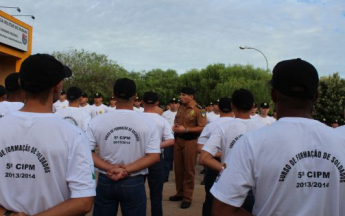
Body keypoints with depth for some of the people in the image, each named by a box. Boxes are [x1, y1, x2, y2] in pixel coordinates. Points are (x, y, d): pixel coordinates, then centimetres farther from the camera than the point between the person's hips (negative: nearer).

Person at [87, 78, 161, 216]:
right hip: (134, 183, -1)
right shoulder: (147, 123, -9)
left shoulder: (97, 121, -7)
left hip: (105, 181, 1)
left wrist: (110, 168, -14)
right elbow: (154, 157, -12)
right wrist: (126, 170, -15)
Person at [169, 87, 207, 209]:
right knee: (178, 168, 13)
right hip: (178, 140, 7)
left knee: (188, 169, 2)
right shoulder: (181, 108, 10)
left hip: (190, 141, -7)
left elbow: (203, 127, -18)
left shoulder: (199, 110, -13)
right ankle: (180, 193, 28)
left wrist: (186, 129, -20)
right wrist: (175, 127, 1)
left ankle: (187, 197, 14)